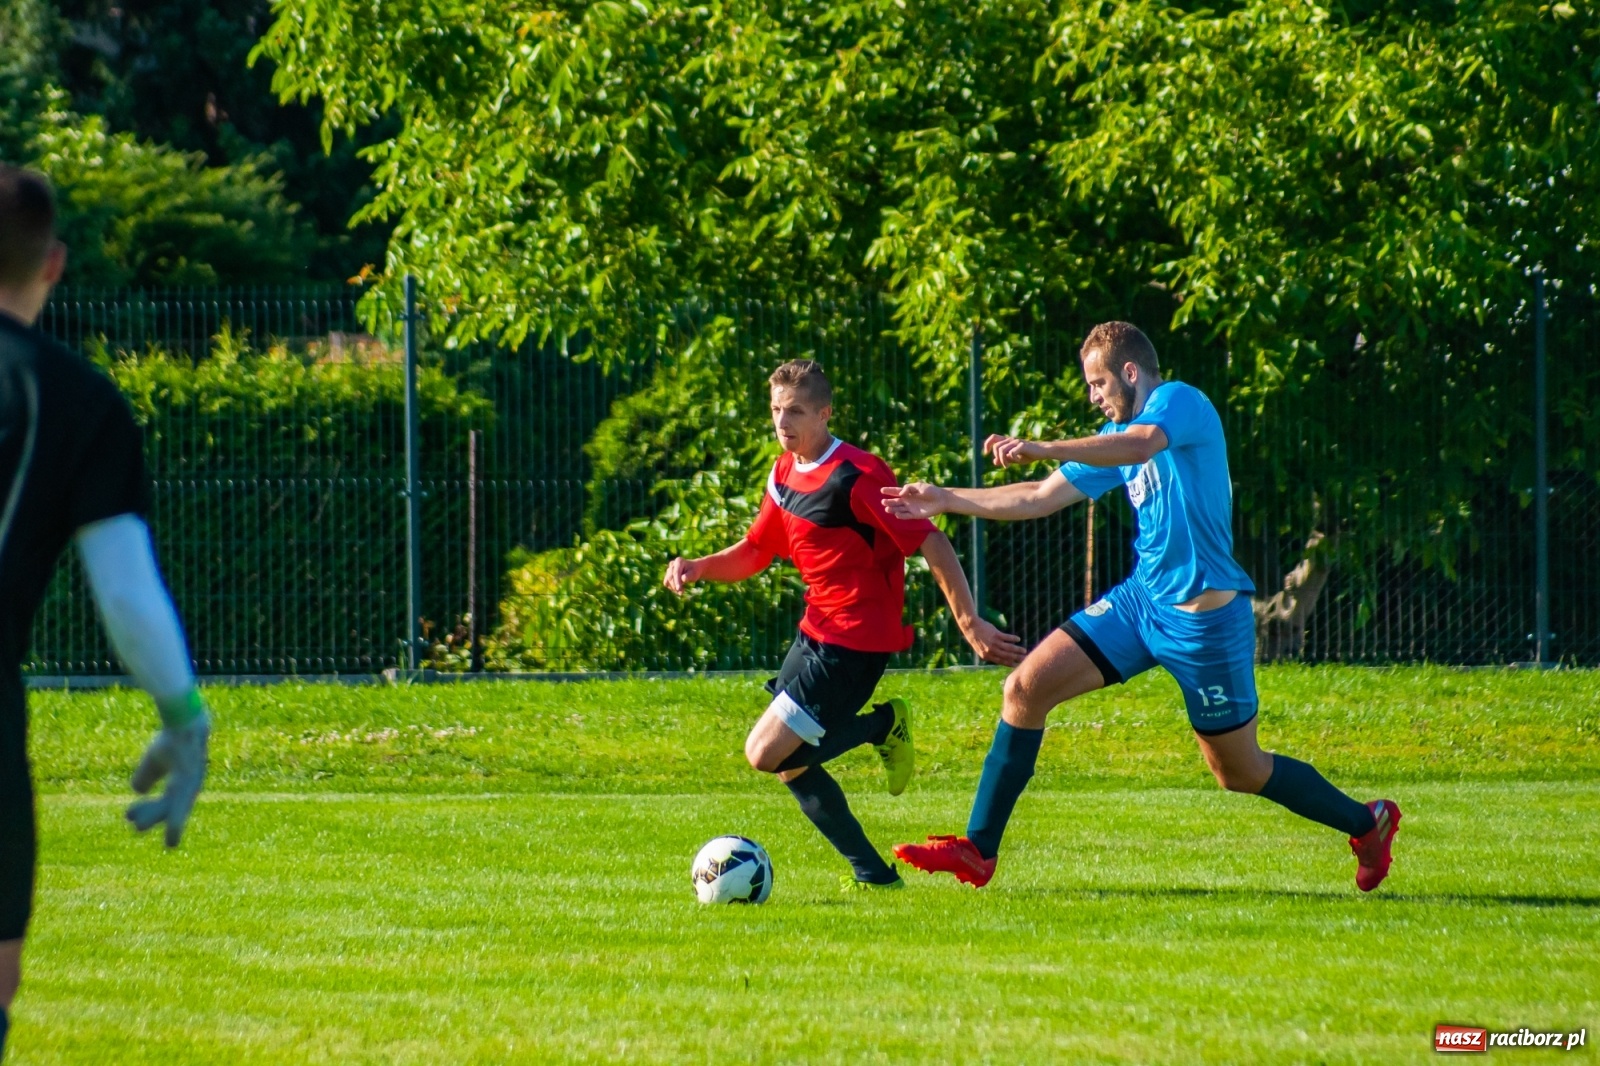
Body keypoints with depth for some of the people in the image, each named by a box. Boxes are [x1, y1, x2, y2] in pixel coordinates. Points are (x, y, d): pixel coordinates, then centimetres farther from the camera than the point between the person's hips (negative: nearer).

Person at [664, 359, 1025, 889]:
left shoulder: (856, 476, -19)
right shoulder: (785, 474, 8)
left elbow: (931, 544, -20)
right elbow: (756, 551, 18)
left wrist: (970, 624, -23)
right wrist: (698, 567, -2)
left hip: (856, 641, -9)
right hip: (817, 632, 9)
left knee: (767, 754, -14)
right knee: (790, 764, 10)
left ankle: (885, 724, 2)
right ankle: (873, 874, 17)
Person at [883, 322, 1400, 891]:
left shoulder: (1180, 401, -12)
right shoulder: (1119, 435, 13)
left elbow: (1141, 445, -35)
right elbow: (1041, 498, 18)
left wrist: (1042, 449, -44)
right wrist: (945, 500, 12)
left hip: (1203, 614, -8)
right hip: (1142, 597, 8)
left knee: (1240, 770, 4)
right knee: (1026, 687, -6)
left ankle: (1367, 824, 26)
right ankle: (978, 850, -3)